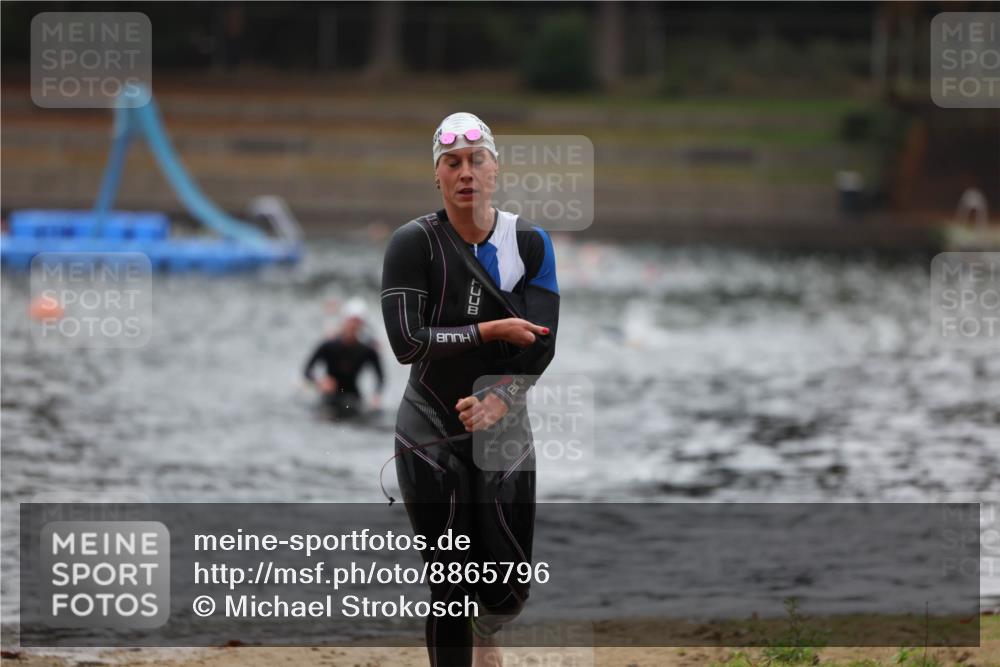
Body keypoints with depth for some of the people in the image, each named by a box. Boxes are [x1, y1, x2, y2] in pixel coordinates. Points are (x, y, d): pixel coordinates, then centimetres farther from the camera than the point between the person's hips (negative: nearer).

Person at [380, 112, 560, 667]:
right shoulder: (414, 243, -8)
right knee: (451, 583, -4)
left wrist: (499, 399, -23)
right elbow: (406, 342, -17)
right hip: (431, 437, -3)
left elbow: (541, 345, -7)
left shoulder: (530, 242, 1)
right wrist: (492, 331, -17)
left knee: (509, 588, 2)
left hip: (504, 429, 3)